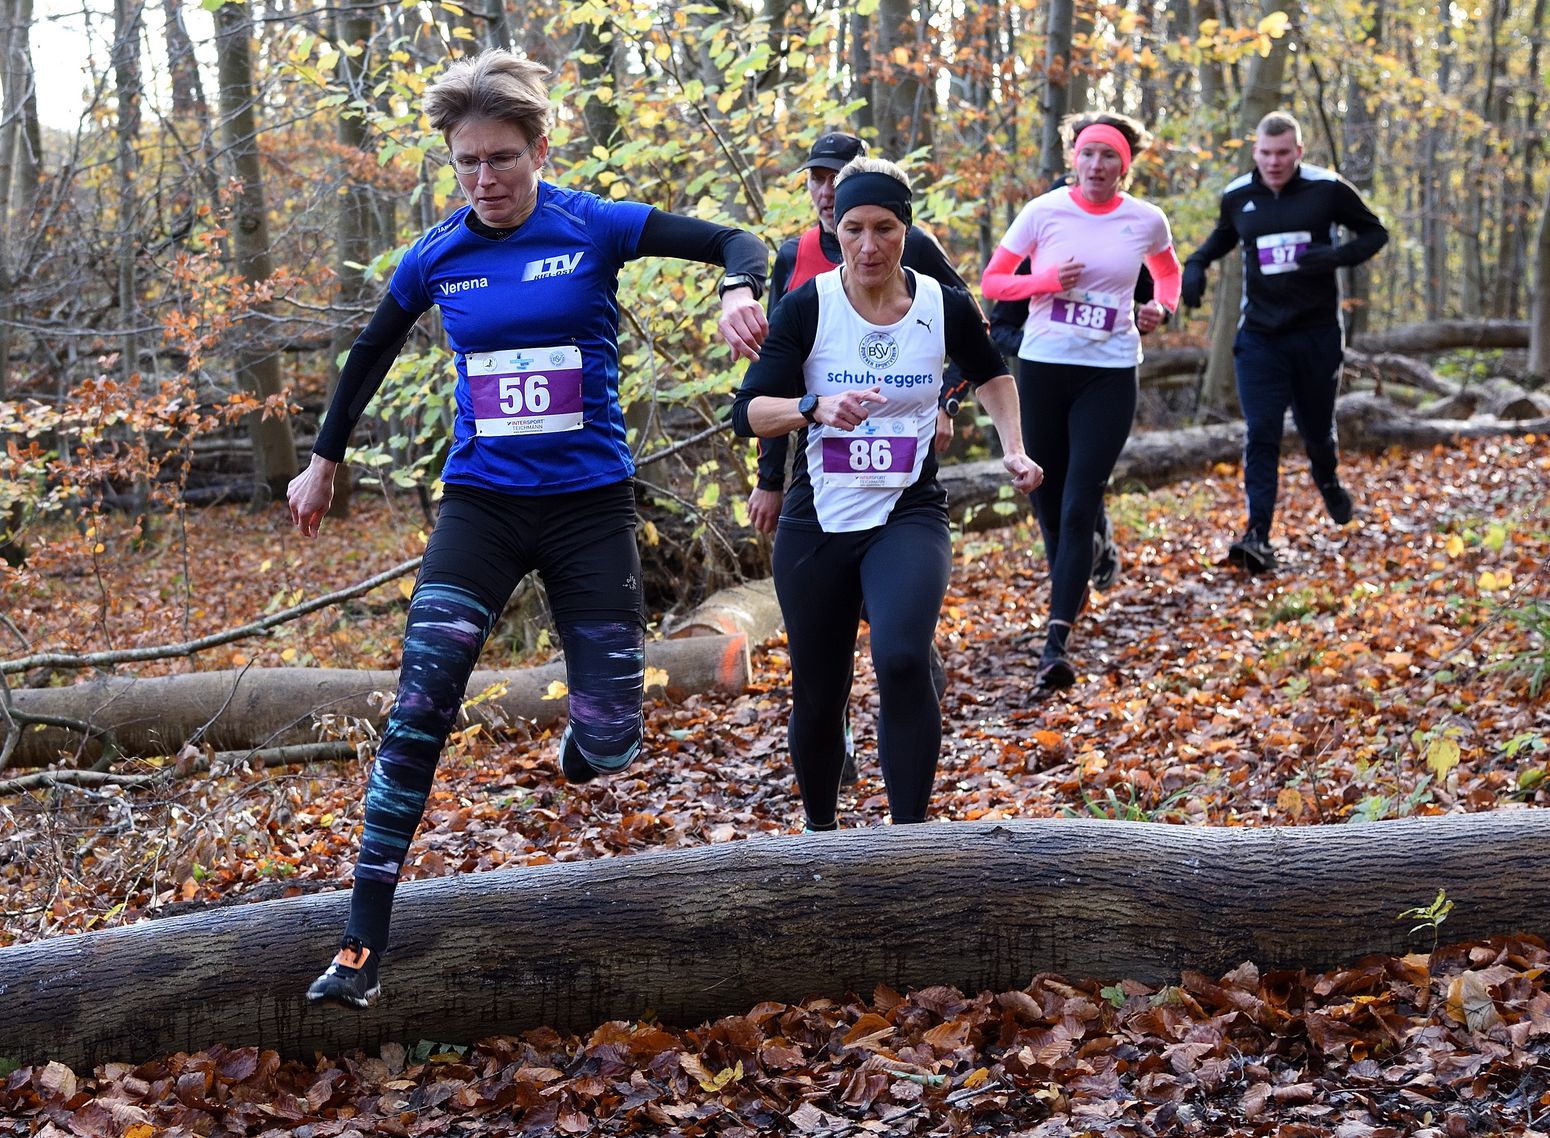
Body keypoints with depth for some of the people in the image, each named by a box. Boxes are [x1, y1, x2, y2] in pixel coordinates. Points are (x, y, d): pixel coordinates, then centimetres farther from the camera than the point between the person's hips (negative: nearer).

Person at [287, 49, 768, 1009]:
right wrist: (324, 460, 27)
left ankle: (584, 740, 37)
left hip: (589, 505, -1)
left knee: (608, 745, -4)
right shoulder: (436, 259, 3)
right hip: (481, 505, 1)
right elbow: (372, 353, 21)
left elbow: (736, 242, -5)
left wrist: (739, 293, -27)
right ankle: (364, 944, -13)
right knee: (419, 704, -16)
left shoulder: (595, 227, -5)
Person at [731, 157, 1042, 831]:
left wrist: (1013, 449, 7)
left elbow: (991, 375, 19)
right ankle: (819, 833, 36)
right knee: (817, 697, 9)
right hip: (816, 527, 1)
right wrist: (816, 407, -31)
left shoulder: (945, 308, -2)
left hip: (909, 520, -1)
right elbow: (748, 413, -13)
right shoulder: (806, 308, -7)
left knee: (902, 660, -28)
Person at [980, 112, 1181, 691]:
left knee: (1080, 507, -11)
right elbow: (991, 281, 2)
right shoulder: (1043, 212, -3)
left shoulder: (1146, 221, 1)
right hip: (1043, 366, 1)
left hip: (1110, 374, -1)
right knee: (1047, 493, 11)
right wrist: (1045, 280, -15)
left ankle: (1056, 643, -15)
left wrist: (1161, 306, 3)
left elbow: (1167, 268, 23)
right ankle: (1070, 585, 42)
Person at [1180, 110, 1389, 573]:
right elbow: (1222, 237, 24)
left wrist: (1337, 255, -17)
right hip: (1259, 336, 1)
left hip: (1317, 332, -1)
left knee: (1316, 428, 16)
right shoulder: (1237, 196, 3)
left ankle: (1328, 482, 50)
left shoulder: (1327, 188, -6)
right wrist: (1195, 265, 4)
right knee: (1260, 435, -11)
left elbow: (1375, 232, 3)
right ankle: (1258, 535, -16)